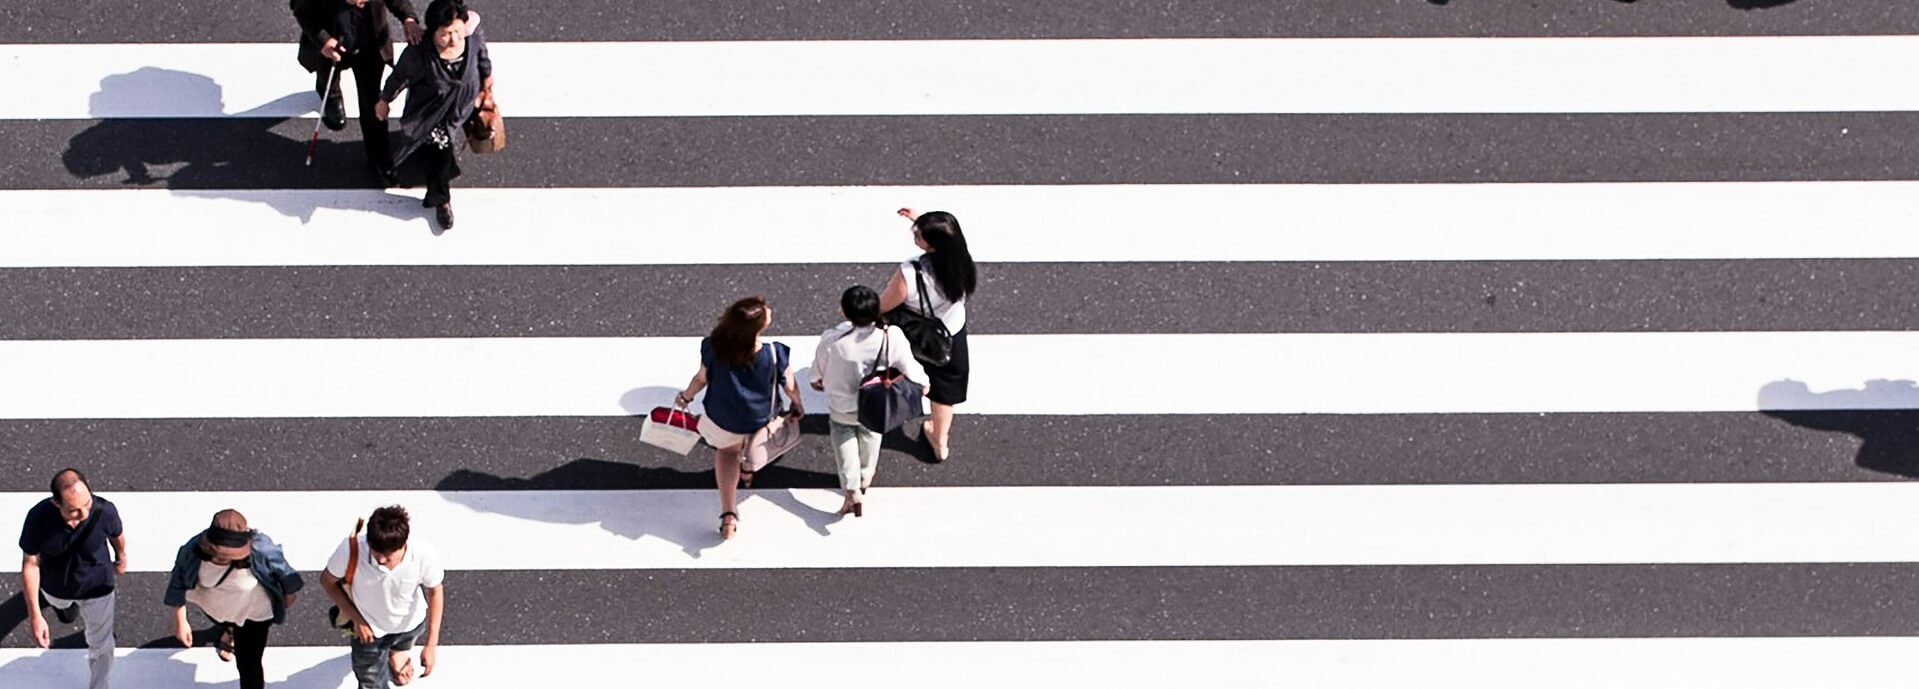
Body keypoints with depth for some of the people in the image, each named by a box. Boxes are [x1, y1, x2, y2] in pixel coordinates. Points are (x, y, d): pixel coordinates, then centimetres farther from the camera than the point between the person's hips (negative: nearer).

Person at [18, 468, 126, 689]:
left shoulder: (104, 511, -37)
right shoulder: (38, 517, -38)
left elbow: (116, 536, -11)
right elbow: (30, 564, -25)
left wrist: (121, 558, 11)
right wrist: (34, 614, -24)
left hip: (96, 587, -1)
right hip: (56, 587, 1)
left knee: (101, 645, 19)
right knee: (63, 608, 38)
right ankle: (67, 606, 74)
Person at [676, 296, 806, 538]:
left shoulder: (714, 348, -30)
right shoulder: (776, 355, -34)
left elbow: (701, 379, -12)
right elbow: (790, 387, -16)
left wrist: (685, 396, 11)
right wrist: (797, 405, 8)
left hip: (722, 418, 1)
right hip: (758, 420, -1)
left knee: (727, 450, 30)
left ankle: (728, 513, 22)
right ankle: (747, 468, 65)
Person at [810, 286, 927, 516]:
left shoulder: (832, 340, -36)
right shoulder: (892, 337, -33)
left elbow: (819, 367, -13)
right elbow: (908, 366, -14)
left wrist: (817, 379, 13)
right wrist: (922, 382, 10)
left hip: (841, 408, -2)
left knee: (844, 440, 26)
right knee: (870, 436, 33)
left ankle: (853, 493, 18)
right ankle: (865, 477, 56)